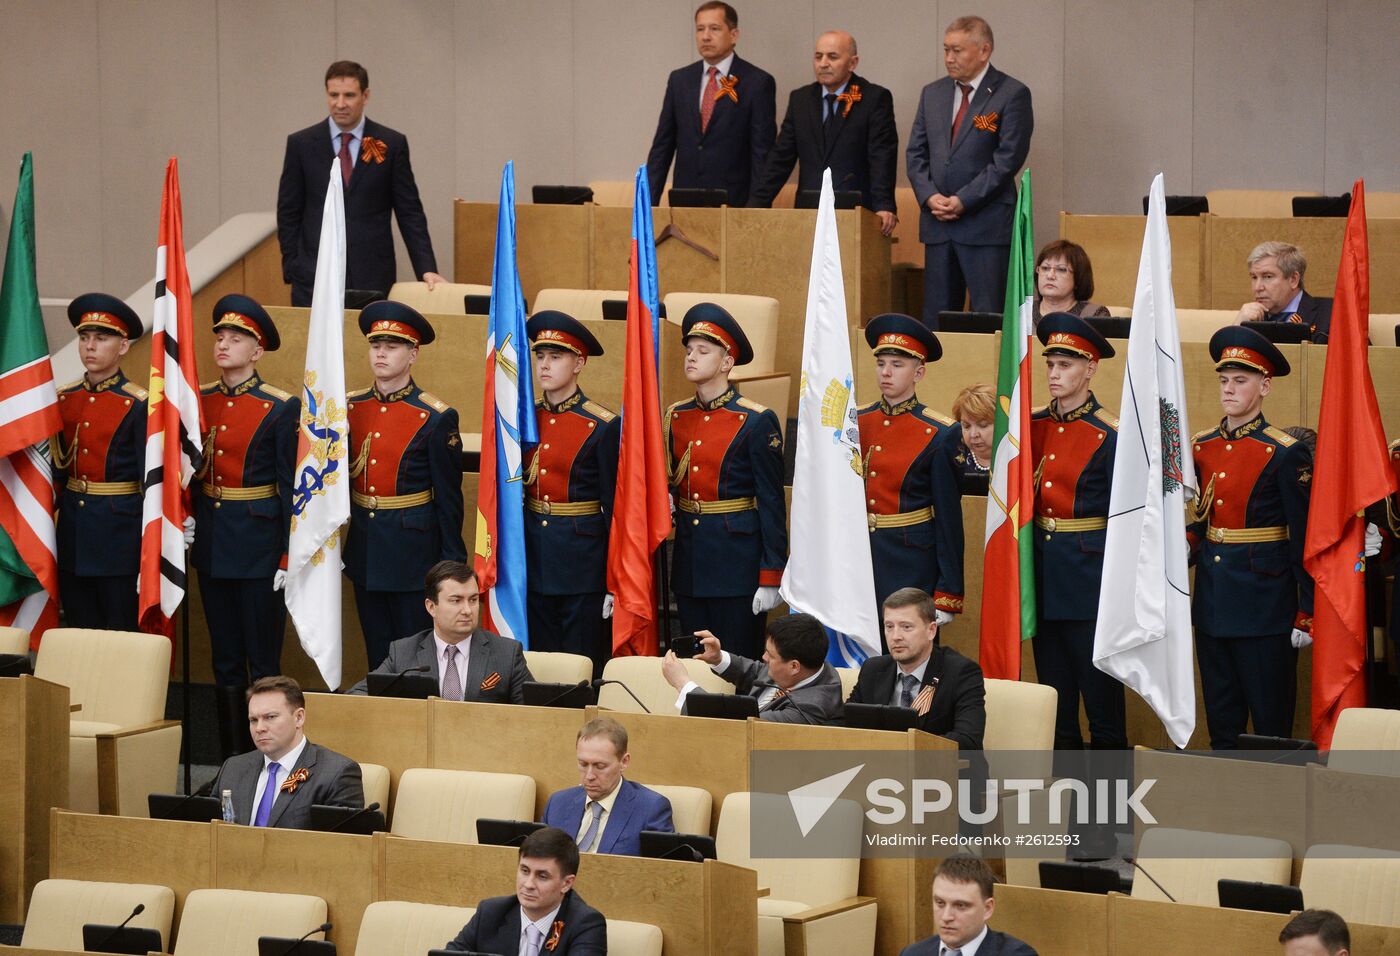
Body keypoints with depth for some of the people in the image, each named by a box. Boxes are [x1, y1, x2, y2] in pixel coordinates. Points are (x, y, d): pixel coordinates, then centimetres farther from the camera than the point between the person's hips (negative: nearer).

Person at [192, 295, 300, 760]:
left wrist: (290, 558, -10)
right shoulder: (199, 401, 7)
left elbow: (291, 487, -8)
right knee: (225, 661, 11)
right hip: (211, 542, 5)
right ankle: (232, 760, 17)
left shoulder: (281, 408, -8)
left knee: (263, 662, -1)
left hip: (260, 542, -5)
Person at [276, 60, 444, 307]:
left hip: (372, 278, -1)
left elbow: (410, 212, 5)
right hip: (314, 279, 1)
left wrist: (426, 270, -3)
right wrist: (292, 268, 0)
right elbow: (288, 213, 9)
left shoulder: (392, 144, 4)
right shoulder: (301, 144, 6)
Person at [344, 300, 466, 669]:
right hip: (365, 552, 5)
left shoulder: (435, 418, -9)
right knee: (377, 657, 12)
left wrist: (452, 564, -7)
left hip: (414, 552, -5)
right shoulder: (350, 408, 5)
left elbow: (448, 499, -7)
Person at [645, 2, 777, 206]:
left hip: (734, 204, -4)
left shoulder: (758, 83, -2)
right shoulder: (679, 80, 11)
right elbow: (662, 146, 13)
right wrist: (649, 202, 5)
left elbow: (762, 153, -4)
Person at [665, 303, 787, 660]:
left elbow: (772, 503, -9)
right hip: (689, 560, 6)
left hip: (738, 561, -6)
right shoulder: (675, 417, 8)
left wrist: (771, 578, -12)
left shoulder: (757, 422, -8)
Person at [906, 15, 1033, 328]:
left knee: (989, 317, -6)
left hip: (986, 224, -6)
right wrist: (929, 196, -5)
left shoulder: (1011, 94, -4)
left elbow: (1008, 158, -10)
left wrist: (963, 201, -14)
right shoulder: (933, 94, 15)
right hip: (938, 222, 6)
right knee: (935, 316, 6)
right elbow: (916, 153, 14)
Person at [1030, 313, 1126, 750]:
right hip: (1044, 574, 6)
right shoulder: (1033, 427, 8)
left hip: (1090, 574, -6)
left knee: (1100, 690, 0)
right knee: (1054, 693, 11)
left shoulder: (1109, 435, -9)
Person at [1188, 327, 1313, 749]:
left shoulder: (1287, 455, -9)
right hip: (1212, 600, 6)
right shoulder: (1201, 448, 9)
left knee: (1270, 722, 0)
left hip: (1265, 601, -6)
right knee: (1221, 722, 11)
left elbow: (1305, 540, -9)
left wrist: (1306, 615, -11)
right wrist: (1187, 542, -4)